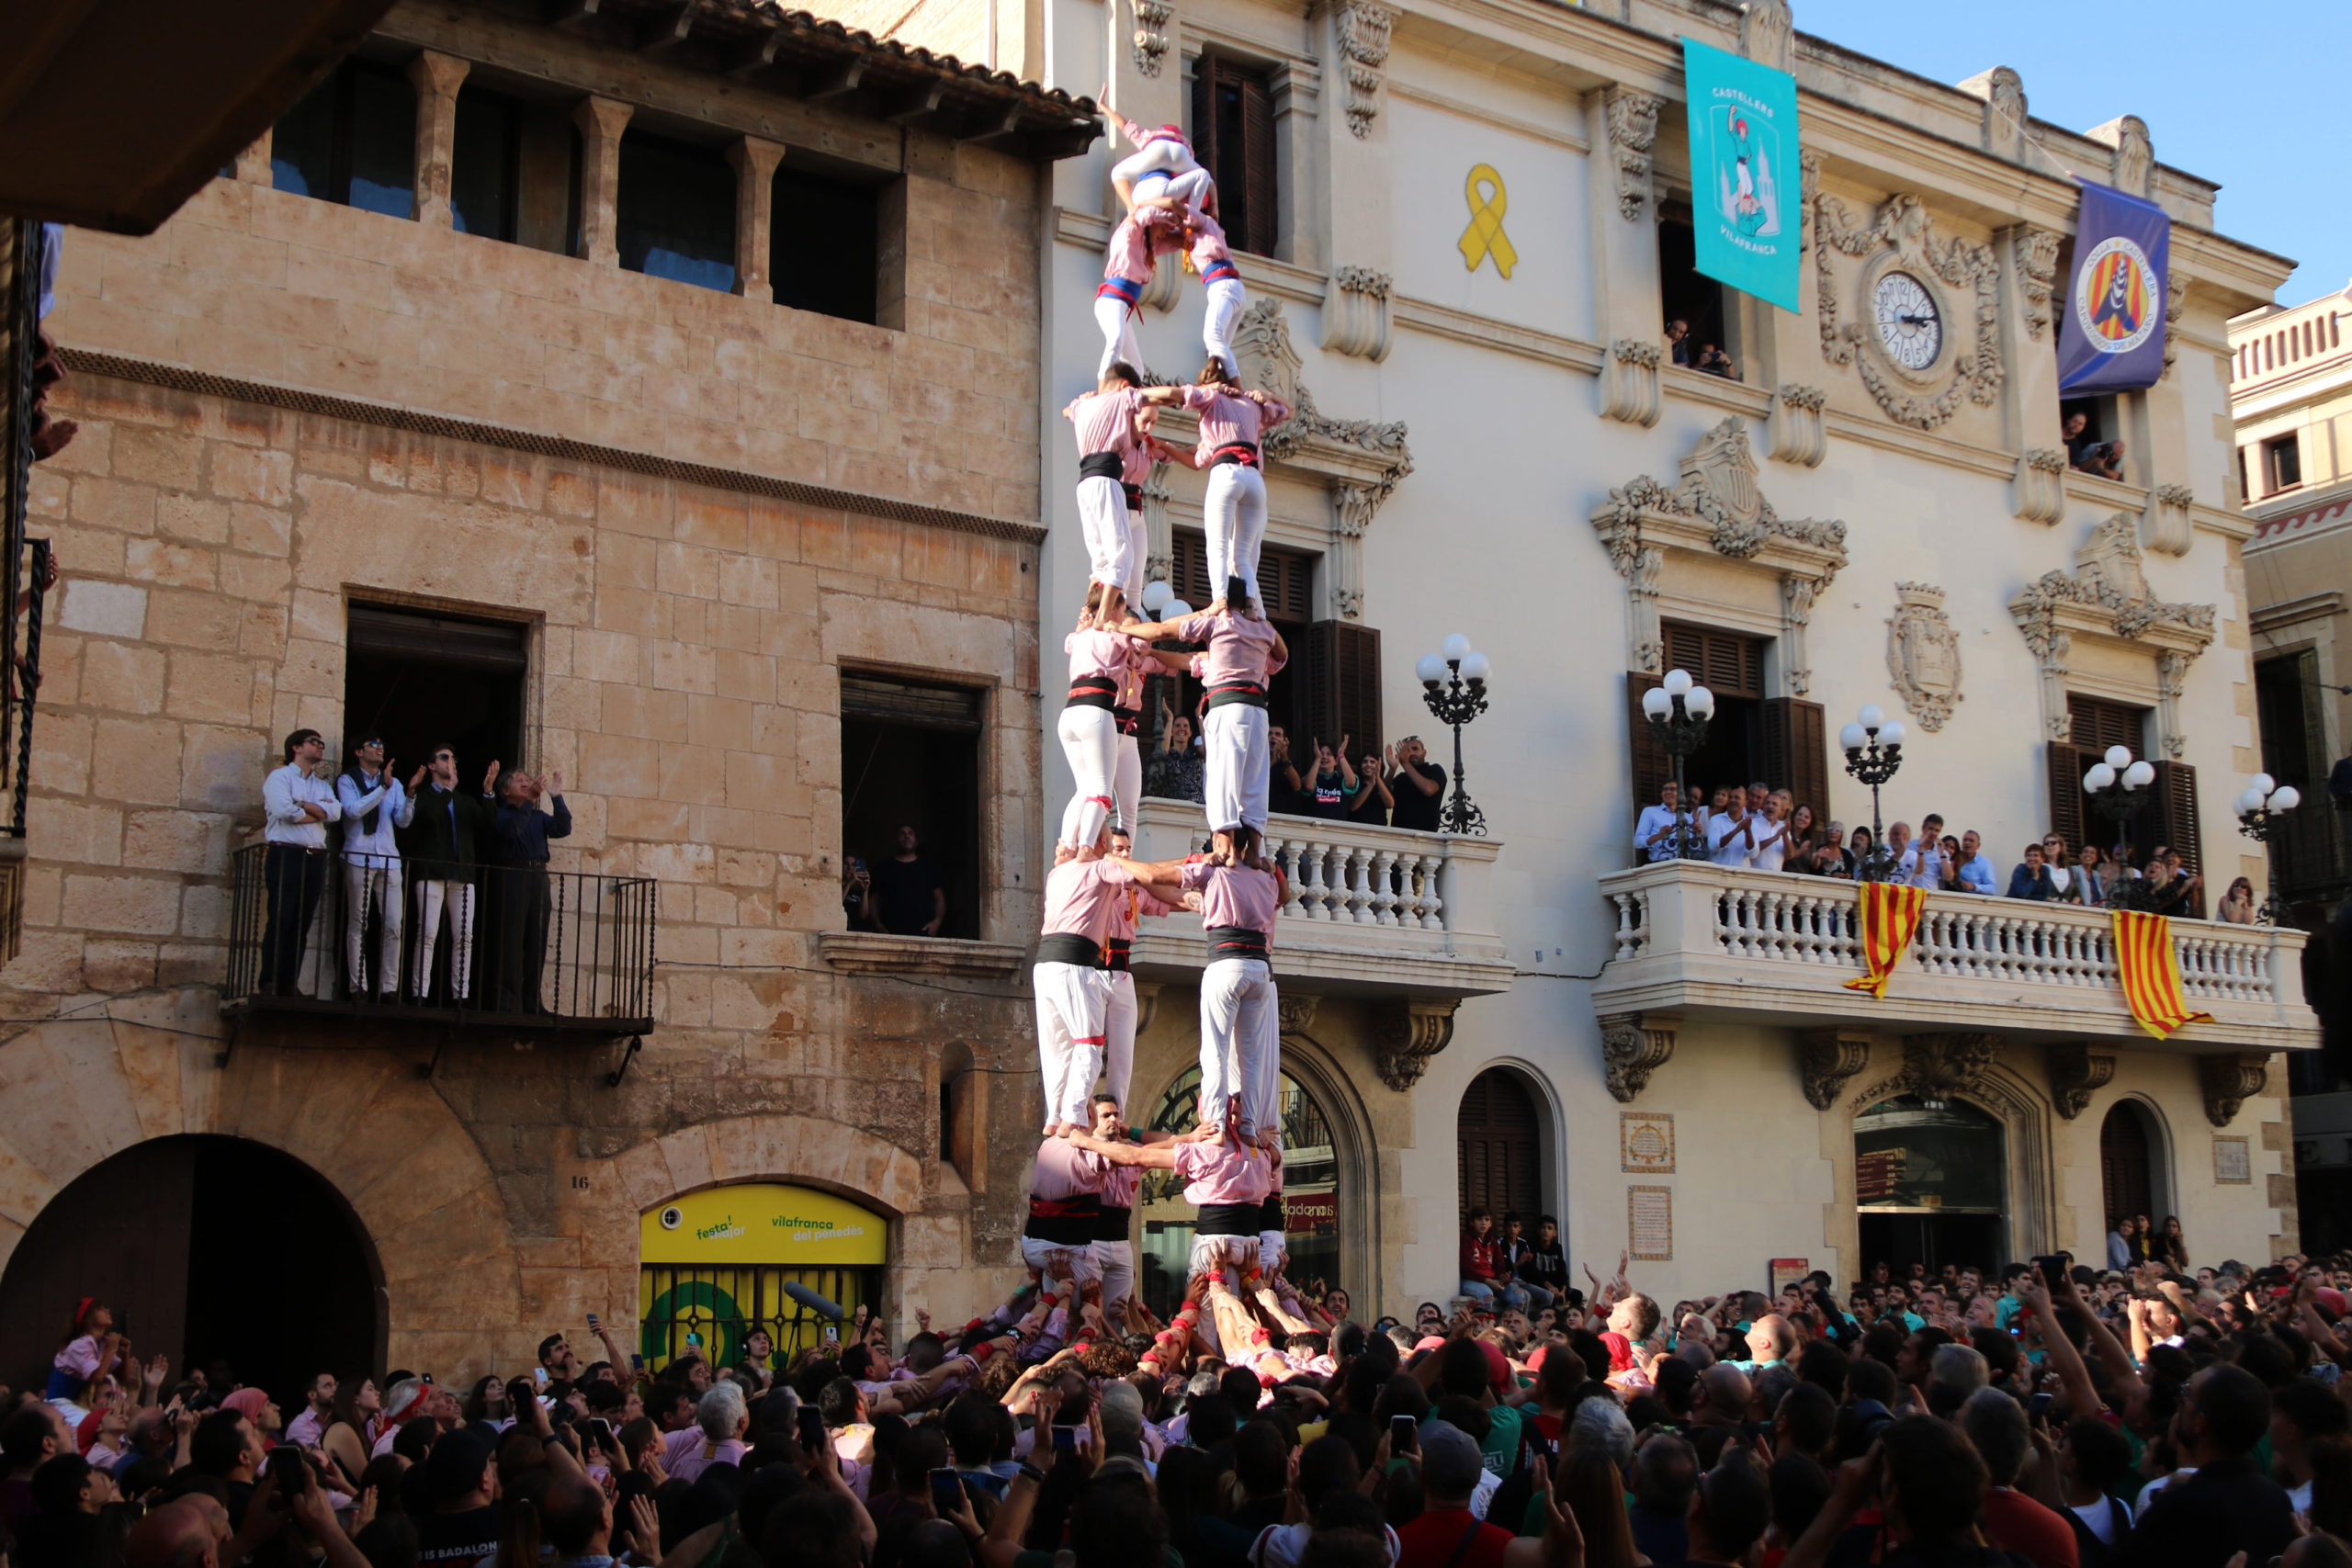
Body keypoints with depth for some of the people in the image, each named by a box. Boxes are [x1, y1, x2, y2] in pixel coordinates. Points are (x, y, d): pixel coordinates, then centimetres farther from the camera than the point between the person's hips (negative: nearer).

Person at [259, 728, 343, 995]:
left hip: (315, 860, 5)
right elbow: (284, 810, -13)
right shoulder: (280, 777, 6)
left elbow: (336, 812, 2)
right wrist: (319, 812, 1)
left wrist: (302, 805, -7)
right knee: (280, 921, -11)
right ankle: (269, 987, -11)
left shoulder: (323, 786, 22)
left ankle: (288, 988, 2)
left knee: (301, 926, 2)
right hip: (285, 855, -5)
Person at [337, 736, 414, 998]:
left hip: (389, 860, 3)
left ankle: (389, 986, -1)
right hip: (359, 859, -3)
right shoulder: (347, 781, 5)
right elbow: (354, 810, -12)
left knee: (393, 925, -3)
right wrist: (383, 787, -16)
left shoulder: (394, 784, 16)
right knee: (357, 924, -2)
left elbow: (403, 821, 7)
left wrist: (410, 795, -10)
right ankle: (358, 986, 0)